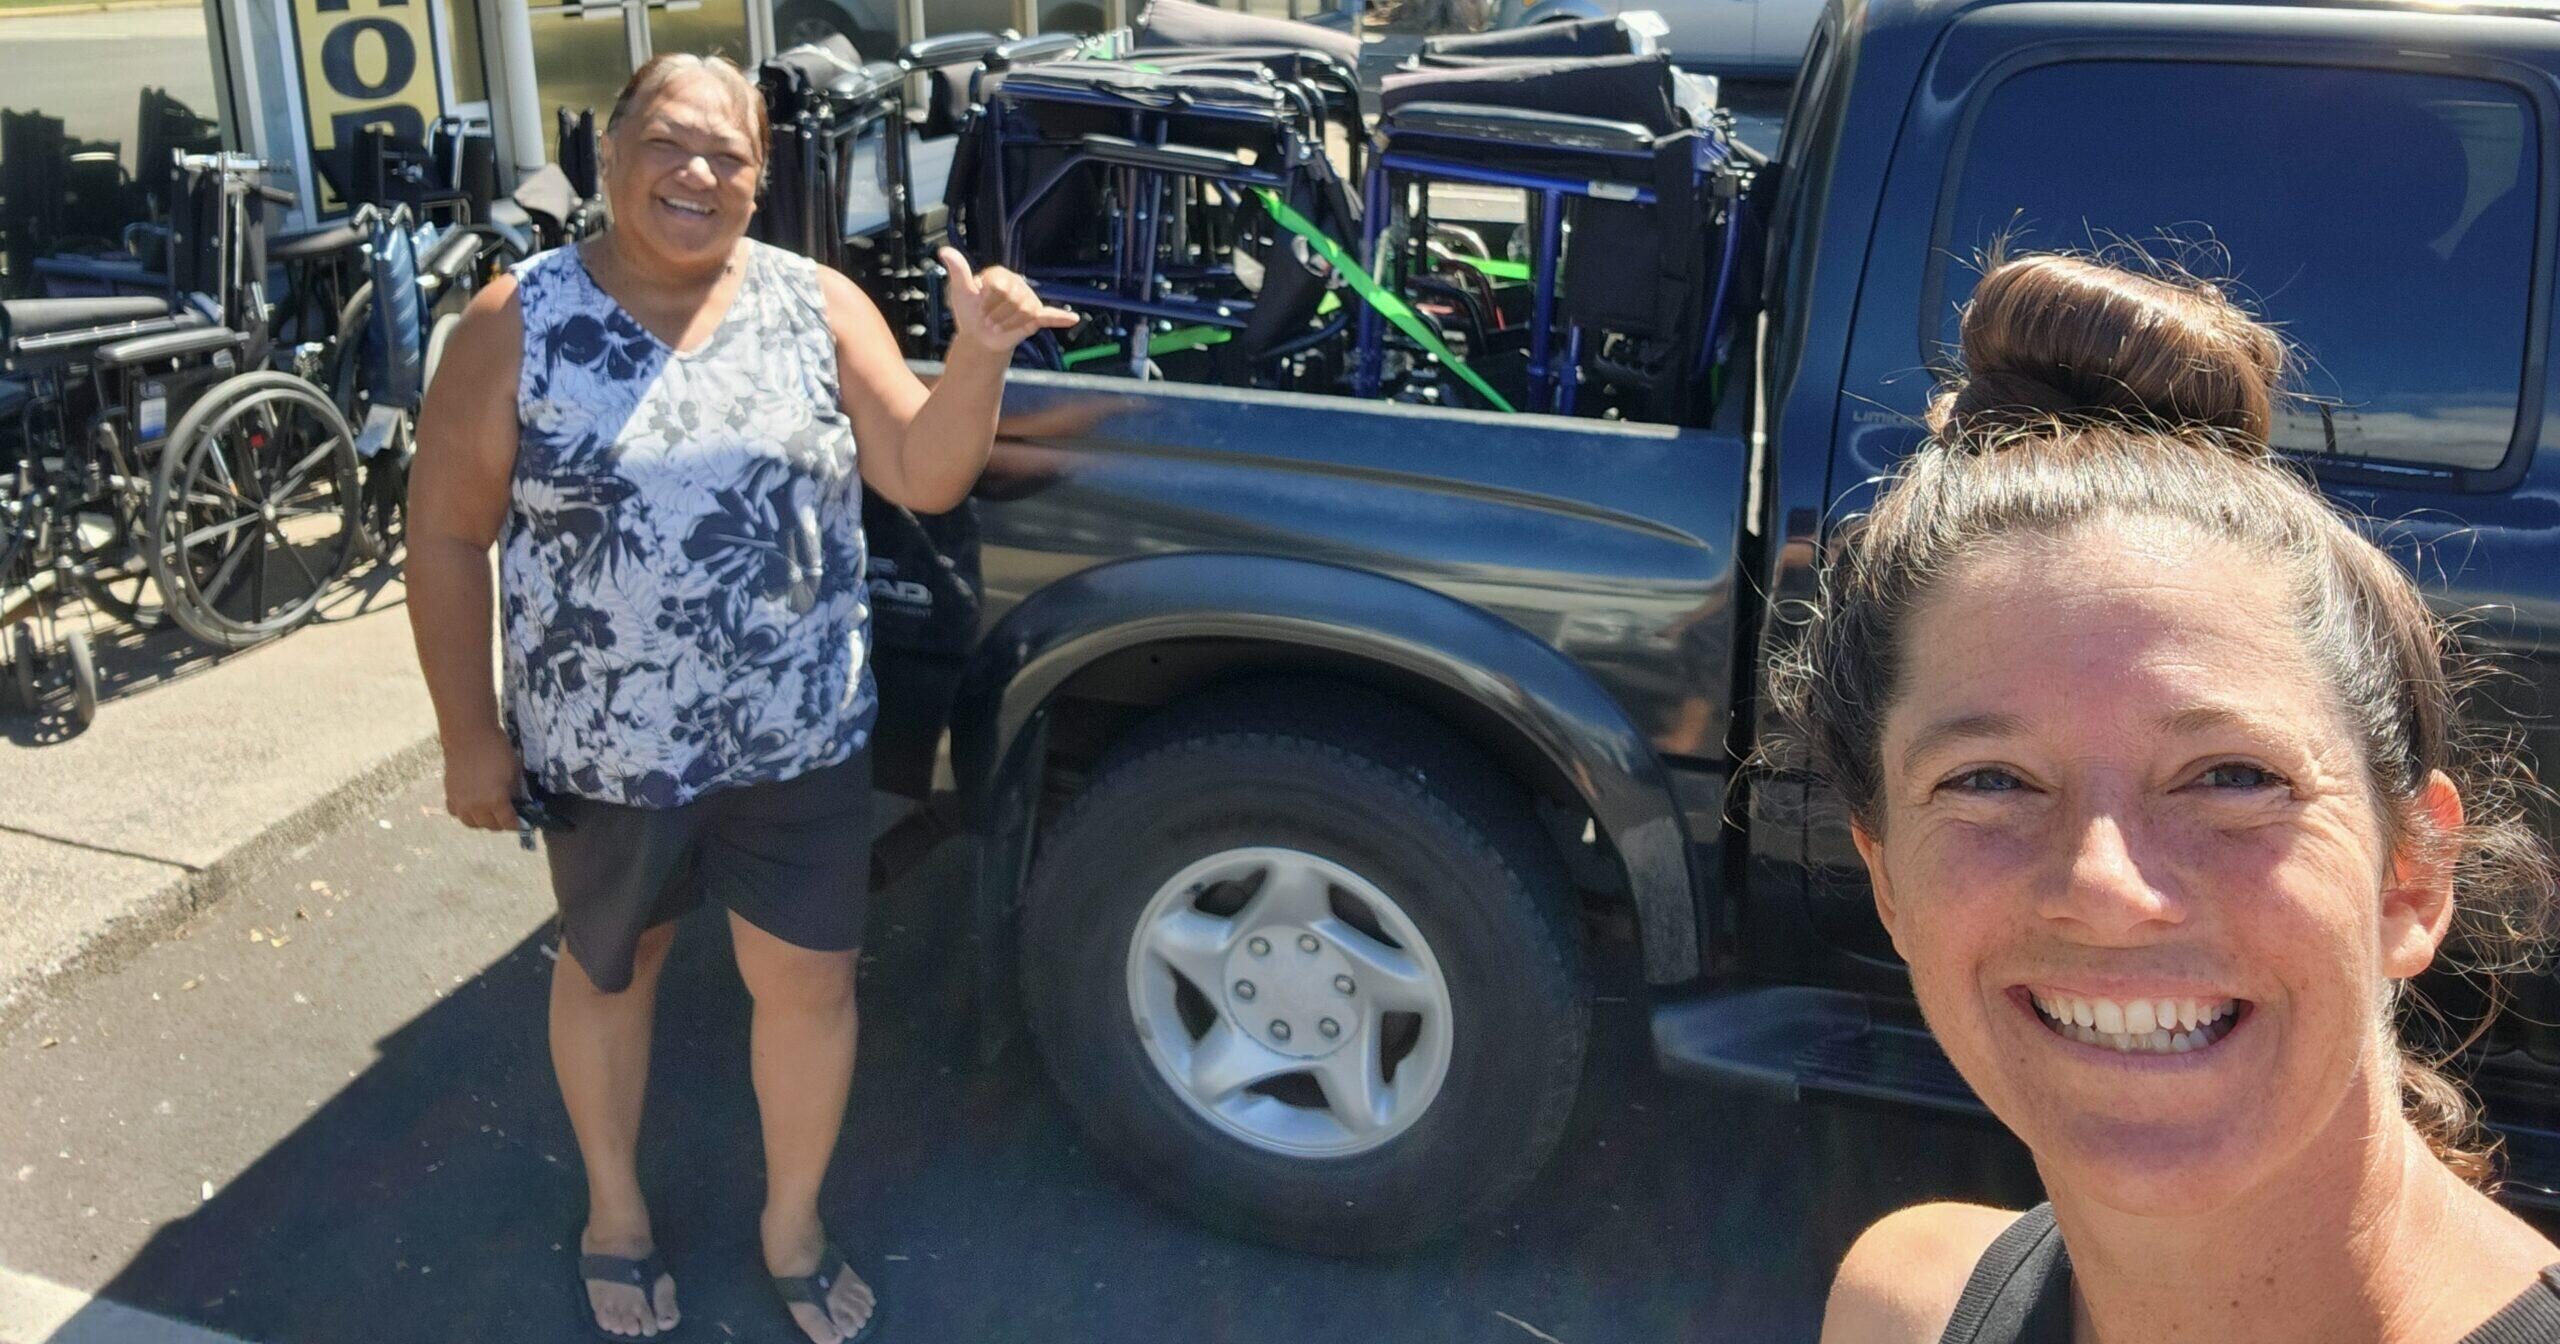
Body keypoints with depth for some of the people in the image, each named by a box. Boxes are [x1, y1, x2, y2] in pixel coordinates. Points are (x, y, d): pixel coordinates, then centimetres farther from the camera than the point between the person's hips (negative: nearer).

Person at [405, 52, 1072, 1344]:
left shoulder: (820, 304, -3)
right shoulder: (518, 323, -8)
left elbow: (925, 478, -5)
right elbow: (446, 534, -4)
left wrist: (977, 353, -23)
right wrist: (469, 733, -6)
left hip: (801, 743, 1)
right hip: (603, 751, -1)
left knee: (811, 987, 12)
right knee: (608, 975, 20)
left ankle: (791, 1225, 37)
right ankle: (614, 1209, 45)